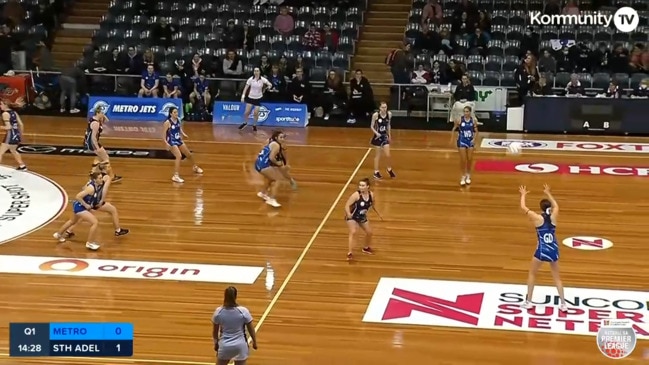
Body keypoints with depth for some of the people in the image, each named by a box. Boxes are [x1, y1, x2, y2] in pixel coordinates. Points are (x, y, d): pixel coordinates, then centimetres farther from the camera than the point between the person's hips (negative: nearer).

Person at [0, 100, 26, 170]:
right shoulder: (14, 112, 12)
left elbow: (8, 127, -20)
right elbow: (21, 124, 14)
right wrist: (21, 135, 25)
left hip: (10, 136, -9)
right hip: (16, 135, 9)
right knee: (13, 150, 31)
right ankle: (22, 166, 39)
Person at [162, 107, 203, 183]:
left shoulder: (178, 120, -1)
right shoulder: (167, 123, -21)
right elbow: (163, 136, -18)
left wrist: (183, 134, -1)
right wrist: (167, 144, -32)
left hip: (179, 140, 8)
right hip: (172, 142, -8)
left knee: (189, 154, 21)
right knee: (179, 156, -27)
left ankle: (195, 167, 49)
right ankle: (176, 176, -26)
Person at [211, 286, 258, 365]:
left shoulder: (218, 311, -9)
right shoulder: (243, 311, -13)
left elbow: (215, 331, 4)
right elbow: (251, 329, -3)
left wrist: (216, 343, 22)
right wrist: (254, 342, 14)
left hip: (225, 346, 1)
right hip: (240, 346, -1)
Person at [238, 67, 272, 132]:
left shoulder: (263, 79, -12)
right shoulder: (250, 79, -10)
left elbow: (270, 85, -4)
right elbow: (246, 88, -4)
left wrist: (265, 89, -14)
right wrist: (243, 96, -11)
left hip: (258, 98, 0)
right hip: (250, 97, 0)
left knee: (256, 113, -3)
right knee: (247, 112, -3)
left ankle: (254, 125, 19)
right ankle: (245, 123, 23)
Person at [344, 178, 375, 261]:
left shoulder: (371, 194, -11)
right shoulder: (356, 195, -28)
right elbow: (347, 205, -30)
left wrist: (366, 211, 13)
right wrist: (348, 214, -44)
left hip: (362, 217, 7)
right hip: (352, 217, -7)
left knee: (369, 232, 17)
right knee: (353, 232, -27)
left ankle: (366, 248, 46)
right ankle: (350, 253, -27)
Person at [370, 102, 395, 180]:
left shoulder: (389, 114, -7)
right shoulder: (375, 115, -17)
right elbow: (372, 126, -8)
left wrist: (389, 135, 13)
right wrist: (376, 133, -23)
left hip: (385, 136, 3)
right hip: (378, 136, -3)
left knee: (388, 155, 0)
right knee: (378, 155, 6)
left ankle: (389, 169, 25)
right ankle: (376, 172, 19)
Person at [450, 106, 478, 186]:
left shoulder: (474, 120, -6)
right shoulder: (459, 120, -12)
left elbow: (476, 131, 3)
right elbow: (454, 129, -2)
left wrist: (474, 139, -11)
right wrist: (452, 139, -8)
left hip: (470, 141, 2)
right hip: (462, 141, -2)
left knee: (470, 159, 10)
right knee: (463, 160, -1)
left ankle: (468, 175, 28)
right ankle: (463, 176, 12)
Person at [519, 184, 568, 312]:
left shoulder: (537, 218, -9)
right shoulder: (553, 216, 0)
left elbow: (523, 207, 3)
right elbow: (555, 205, 23)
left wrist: (523, 195, 19)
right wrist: (548, 193, 35)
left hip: (542, 251, -3)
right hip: (553, 250, 3)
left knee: (532, 274, 16)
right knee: (557, 277, 15)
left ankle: (528, 302, 17)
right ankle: (563, 304, 14)